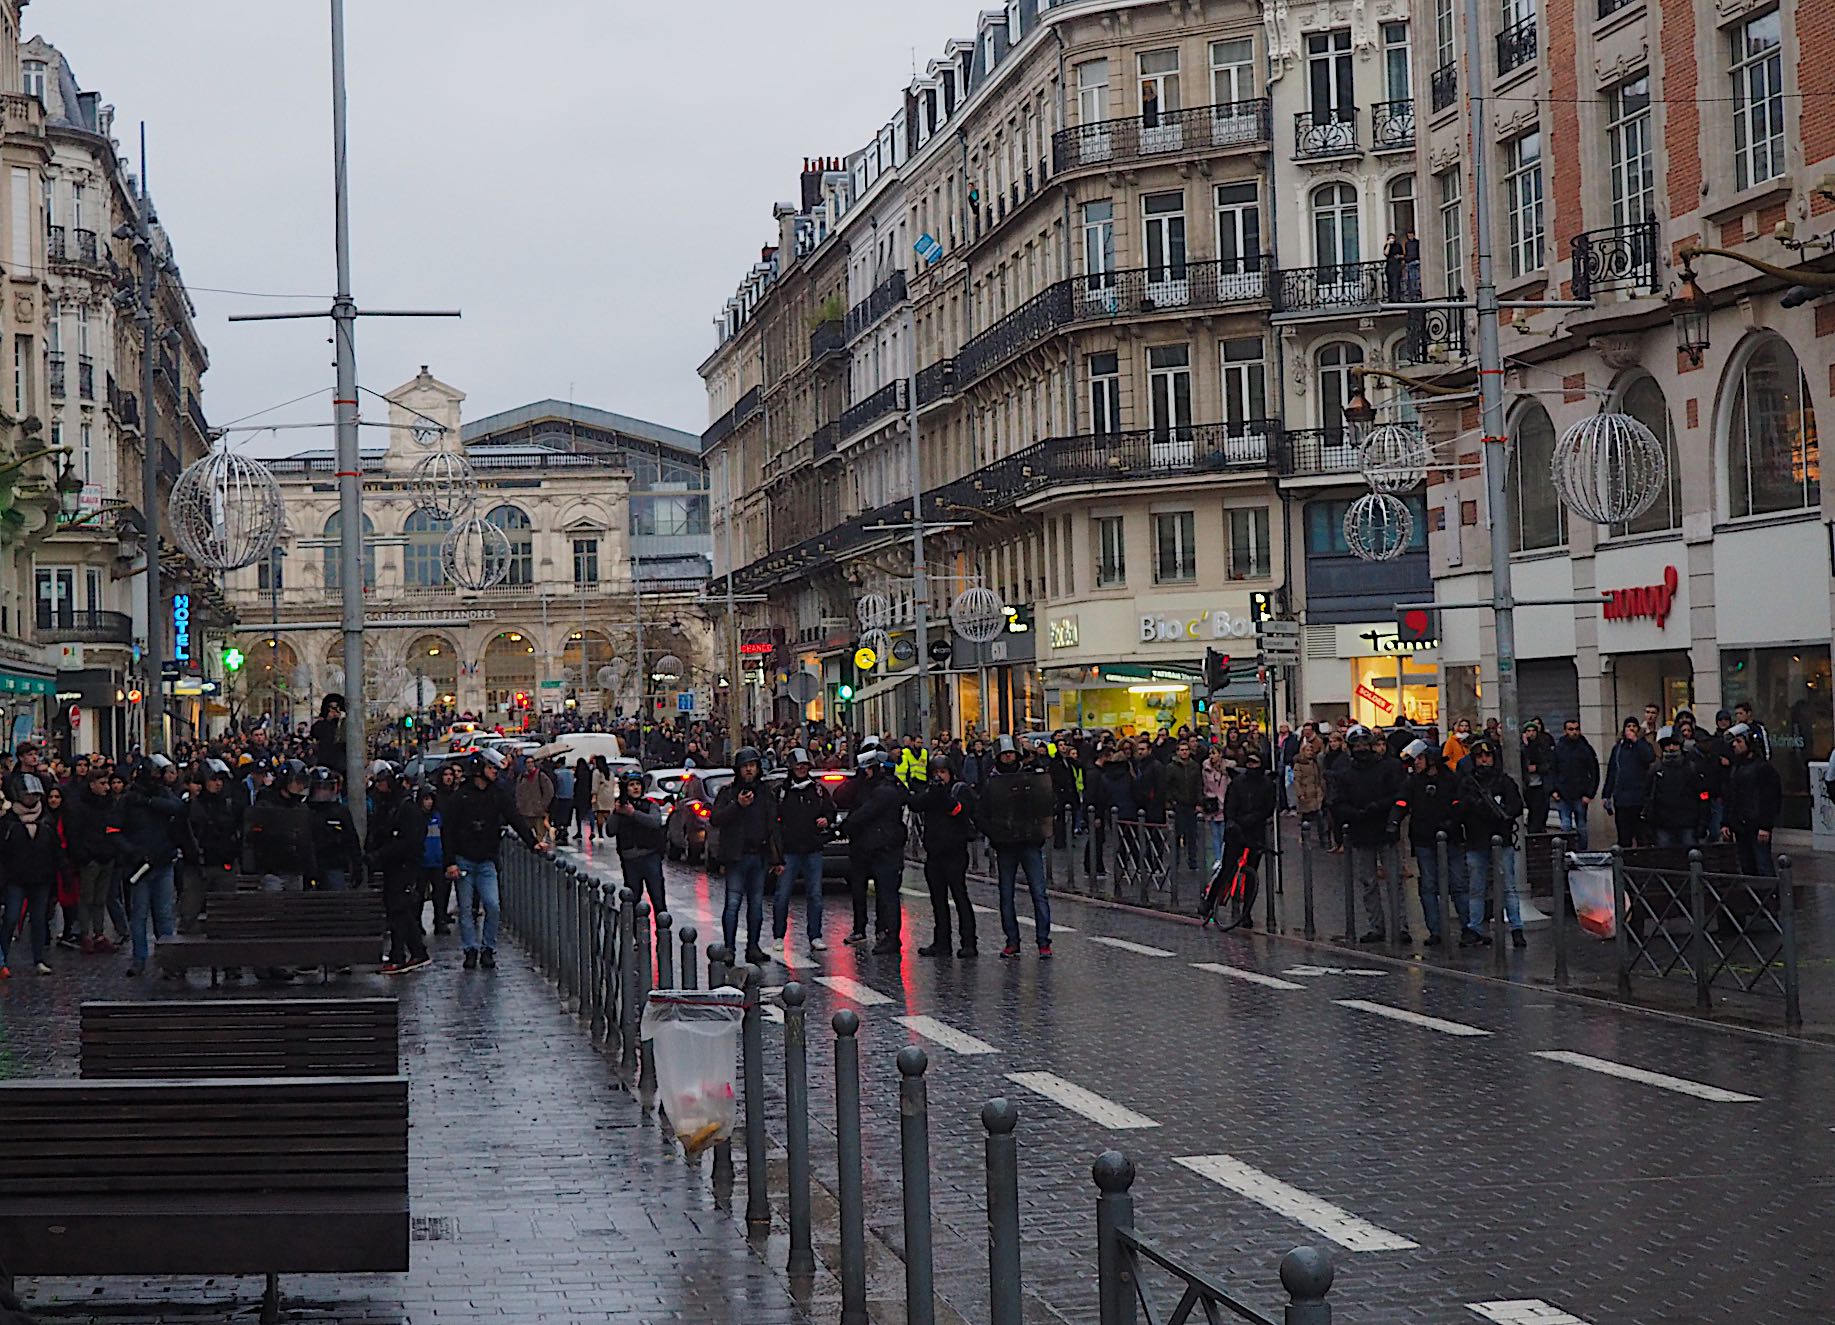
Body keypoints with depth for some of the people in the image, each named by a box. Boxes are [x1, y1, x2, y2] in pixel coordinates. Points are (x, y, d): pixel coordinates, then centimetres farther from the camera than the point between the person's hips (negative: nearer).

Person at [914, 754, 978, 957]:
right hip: (934, 851, 6)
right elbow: (915, 805, -2)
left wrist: (944, 795, -22)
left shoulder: (961, 789, 2)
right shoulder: (930, 790, 16)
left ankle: (969, 943, -11)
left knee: (960, 895, -10)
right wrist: (932, 793, -17)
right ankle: (941, 943, 14)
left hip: (955, 851, -6)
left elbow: (962, 811, -15)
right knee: (938, 898, 8)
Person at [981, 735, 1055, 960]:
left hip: (1030, 843, -2)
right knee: (1006, 896, 6)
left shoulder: (1032, 777, 4)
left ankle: (1043, 942, -5)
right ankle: (1012, 941, 14)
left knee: (1039, 893, -6)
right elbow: (983, 815, 7)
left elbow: (1046, 806, 6)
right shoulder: (991, 783, 6)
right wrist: (994, 834, -9)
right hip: (1004, 847, 2)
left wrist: (1039, 831, -7)